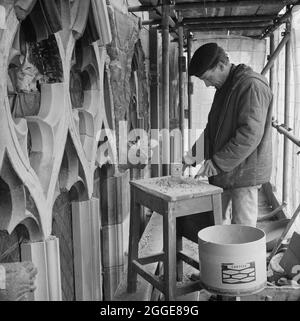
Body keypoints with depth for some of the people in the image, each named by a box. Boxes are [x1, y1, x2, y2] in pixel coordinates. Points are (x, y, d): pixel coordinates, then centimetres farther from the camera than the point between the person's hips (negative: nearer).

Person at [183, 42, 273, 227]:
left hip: (243, 173, -9)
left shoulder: (252, 86, -15)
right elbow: (212, 129, 20)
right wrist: (194, 154, 6)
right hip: (223, 175, 9)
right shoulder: (224, 88, 16)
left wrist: (217, 163, -22)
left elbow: (250, 134, -23)